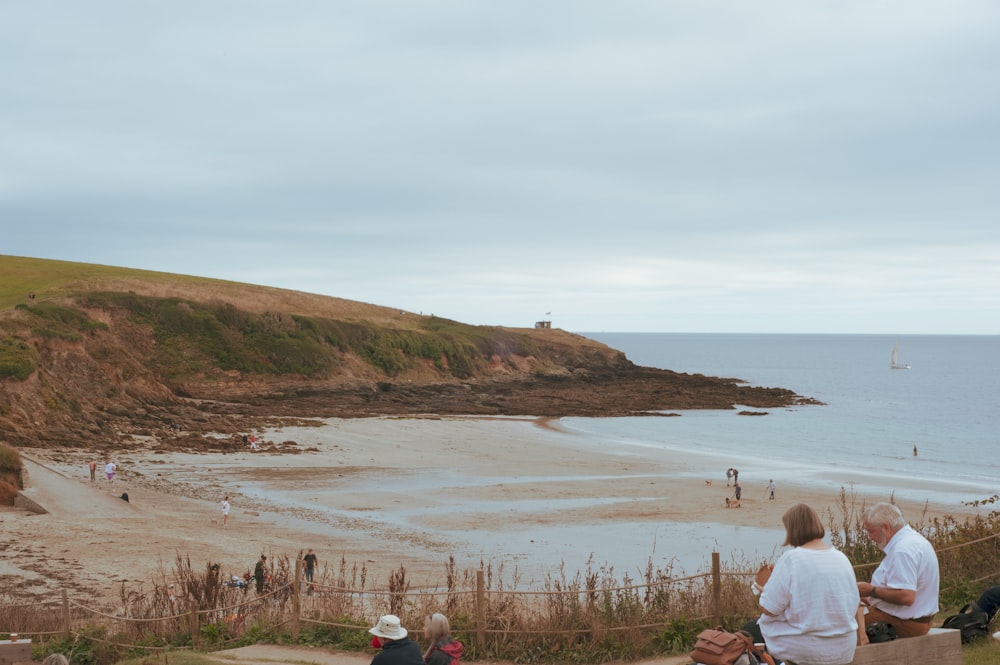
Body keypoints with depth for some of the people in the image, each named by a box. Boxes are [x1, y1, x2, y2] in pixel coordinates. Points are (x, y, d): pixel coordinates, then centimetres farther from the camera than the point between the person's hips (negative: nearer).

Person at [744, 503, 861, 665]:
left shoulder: (790, 559, -16)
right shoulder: (842, 558, 2)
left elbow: (768, 609, -15)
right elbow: (856, 604, 11)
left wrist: (765, 587, 5)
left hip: (803, 651, -6)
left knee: (750, 630, 21)